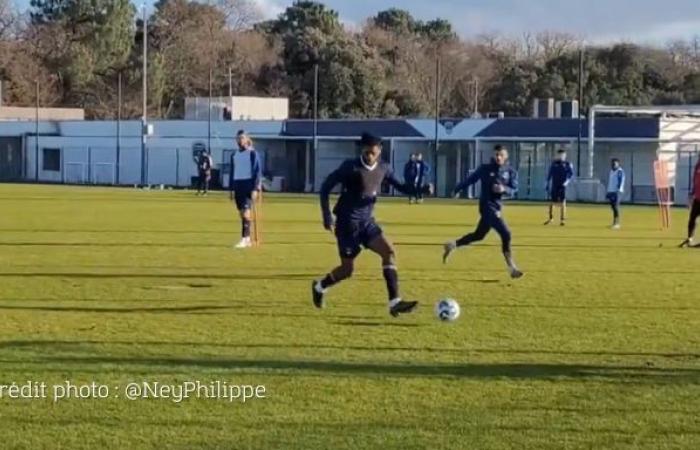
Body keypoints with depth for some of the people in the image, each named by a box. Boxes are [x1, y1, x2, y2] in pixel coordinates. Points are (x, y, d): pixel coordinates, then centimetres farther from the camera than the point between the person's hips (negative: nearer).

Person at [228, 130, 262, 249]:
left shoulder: (253, 153, -2)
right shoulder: (234, 155, 13)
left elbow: (258, 172, -5)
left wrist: (256, 189, -13)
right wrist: (231, 189, 13)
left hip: (248, 186, -6)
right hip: (237, 186, 6)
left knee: (246, 212, -15)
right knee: (242, 214, 7)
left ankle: (244, 239, -18)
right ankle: (247, 239, 13)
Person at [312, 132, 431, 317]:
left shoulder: (383, 169, 2)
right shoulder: (351, 167, -14)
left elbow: (400, 187, 11)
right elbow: (326, 187, -9)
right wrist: (327, 216, -15)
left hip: (367, 221, 5)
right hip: (348, 223, -5)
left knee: (389, 251, -16)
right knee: (347, 269, -1)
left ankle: (394, 302, -19)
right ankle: (319, 287, 30)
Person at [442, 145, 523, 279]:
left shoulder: (510, 172, 4)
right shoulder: (485, 169, -5)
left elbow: (514, 189, -1)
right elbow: (471, 179, 6)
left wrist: (505, 189, -22)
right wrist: (457, 190, 17)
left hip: (497, 206, 6)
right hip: (487, 205, -6)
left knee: (478, 235, 18)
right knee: (505, 234, -18)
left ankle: (453, 245, 39)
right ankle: (511, 267, -14)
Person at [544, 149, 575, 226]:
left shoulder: (568, 164, 2)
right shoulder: (554, 163, 8)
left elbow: (571, 175, -1)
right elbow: (550, 174, 13)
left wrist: (567, 181, -18)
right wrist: (547, 184, 10)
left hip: (562, 186, -2)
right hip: (554, 185, 2)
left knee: (562, 203, -8)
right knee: (552, 202, 4)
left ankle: (562, 219, -3)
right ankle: (550, 218, 19)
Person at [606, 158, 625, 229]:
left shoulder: (620, 171, -8)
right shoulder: (611, 171, 18)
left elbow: (621, 181, -16)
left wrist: (619, 191, -26)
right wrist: (608, 192, 23)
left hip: (616, 192, -8)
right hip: (610, 191, 8)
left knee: (616, 207, -12)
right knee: (613, 207, 9)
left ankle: (617, 223, -12)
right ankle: (614, 223, 15)